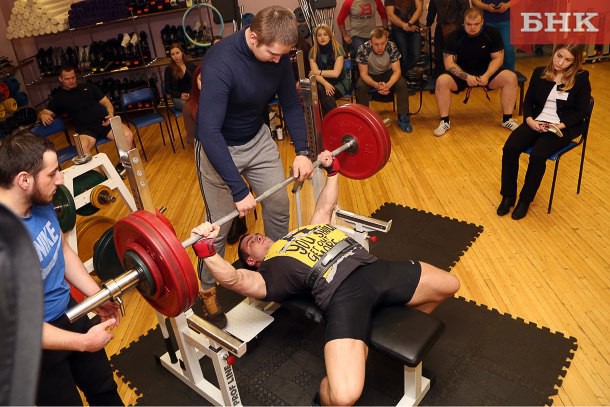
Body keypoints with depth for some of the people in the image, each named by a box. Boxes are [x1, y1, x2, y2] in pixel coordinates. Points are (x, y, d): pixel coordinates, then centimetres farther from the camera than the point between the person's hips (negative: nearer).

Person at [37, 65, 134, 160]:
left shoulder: (89, 87, 22)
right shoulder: (58, 97, 19)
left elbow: (106, 102, 20)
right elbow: (43, 113, 16)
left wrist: (111, 115, -2)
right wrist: (43, 116, -11)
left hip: (104, 122, 2)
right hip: (85, 129, -2)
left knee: (128, 135, -27)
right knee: (82, 149, -38)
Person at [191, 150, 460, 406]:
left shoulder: (304, 231, 33)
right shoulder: (269, 271, 11)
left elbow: (326, 205, 44)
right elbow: (234, 280, -7)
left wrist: (331, 169, 45)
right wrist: (205, 249, -18)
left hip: (374, 269, 7)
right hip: (342, 295, -7)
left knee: (449, 285, 15)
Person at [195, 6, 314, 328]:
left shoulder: (278, 55, -14)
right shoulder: (220, 63, -33)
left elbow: (291, 104, 0)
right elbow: (210, 132, -36)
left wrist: (302, 151, -10)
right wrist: (238, 189, -37)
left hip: (257, 138, 6)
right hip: (218, 147, -5)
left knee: (279, 205, 10)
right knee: (220, 226, 0)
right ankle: (207, 290, 23)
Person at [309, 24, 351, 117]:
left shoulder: (338, 49, -11)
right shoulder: (313, 52, -4)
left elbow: (336, 73, -19)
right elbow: (315, 73, -14)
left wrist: (318, 72, -14)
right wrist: (325, 83, -32)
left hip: (339, 83, -2)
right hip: (323, 82, 3)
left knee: (323, 92, -31)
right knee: (321, 89, -32)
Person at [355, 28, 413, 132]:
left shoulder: (392, 47, -27)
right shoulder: (363, 49, -30)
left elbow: (397, 71, -23)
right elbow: (363, 73, -24)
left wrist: (388, 85, -44)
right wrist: (376, 85, -44)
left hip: (387, 73, 1)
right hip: (370, 75, -1)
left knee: (402, 83, -26)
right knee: (360, 86, -31)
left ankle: (403, 117, -14)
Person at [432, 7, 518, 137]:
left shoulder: (492, 33, -6)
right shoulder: (454, 37, -11)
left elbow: (497, 58, -5)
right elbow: (449, 63, -15)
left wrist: (487, 75, -24)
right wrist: (466, 77, -30)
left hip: (486, 73, 2)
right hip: (462, 74, -1)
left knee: (511, 77, -23)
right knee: (442, 81, -31)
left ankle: (507, 119, -8)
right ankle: (445, 121, -17)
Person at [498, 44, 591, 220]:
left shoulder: (581, 78, -2)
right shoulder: (539, 73, 7)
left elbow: (582, 112, -3)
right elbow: (528, 101, 9)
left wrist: (560, 125, -18)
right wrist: (529, 119, -10)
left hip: (562, 128, -3)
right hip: (536, 122, 4)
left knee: (537, 155, -31)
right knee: (509, 149, -24)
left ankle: (525, 199, -9)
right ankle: (508, 196, -7)